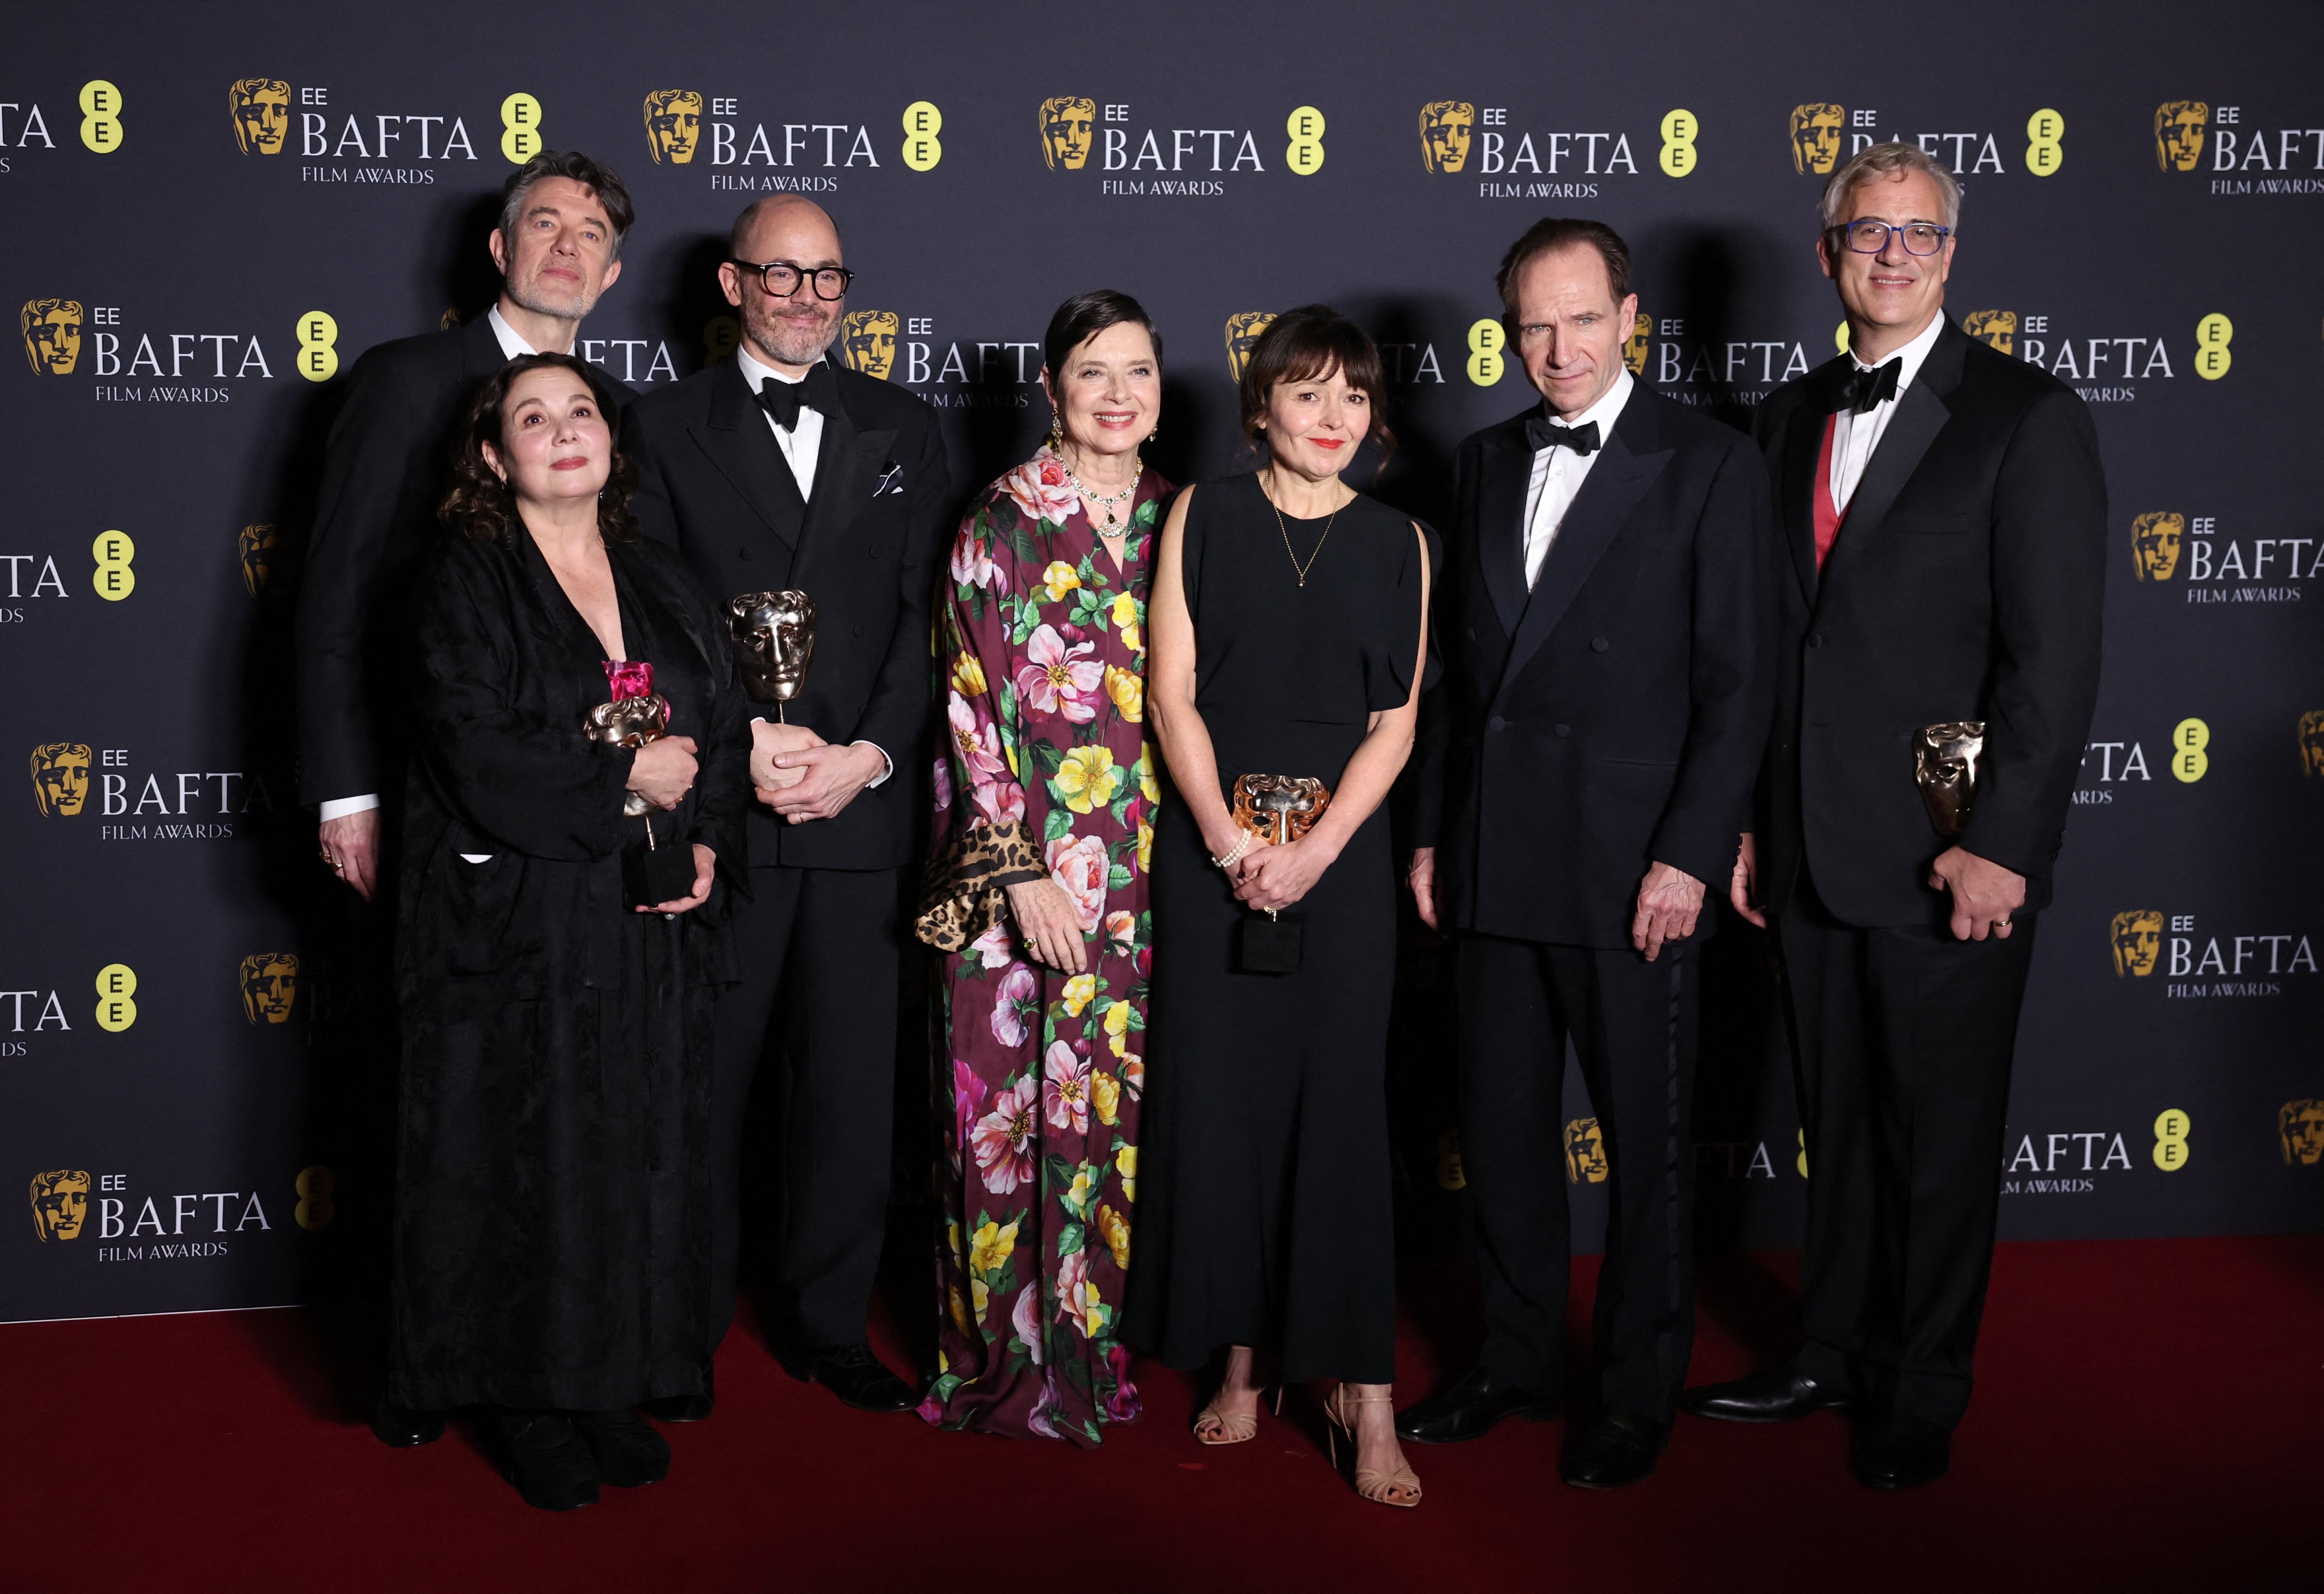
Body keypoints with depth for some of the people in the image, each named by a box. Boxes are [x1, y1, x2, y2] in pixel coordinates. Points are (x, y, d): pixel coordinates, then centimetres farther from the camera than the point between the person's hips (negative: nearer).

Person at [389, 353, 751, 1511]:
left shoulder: (663, 586, 13)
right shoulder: (466, 583, -4)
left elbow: (728, 729, 10)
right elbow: (478, 760, -15)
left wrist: (709, 845, -6)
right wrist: (625, 778, -11)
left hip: (654, 932, 5)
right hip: (518, 927, -5)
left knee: (643, 1154, 8)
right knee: (525, 1163, 2)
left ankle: (614, 1383, 22)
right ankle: (525, 1401, 17)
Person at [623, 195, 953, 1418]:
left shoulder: (905, 431, 12)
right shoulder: (665, 430, 6)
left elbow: (926, 614, 5)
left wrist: (871, 753, -8)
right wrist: (745, 743, -12)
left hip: (862, 804, 2)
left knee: (851, 1078, 7)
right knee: (703, 1079, 4)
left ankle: (828, 1322, 21)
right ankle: (688, 1328, 19)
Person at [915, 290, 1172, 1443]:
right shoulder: (1000, 527, -4)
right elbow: (972, 709, -7)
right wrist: (1021, 872, -13)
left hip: (1145, 874, 4)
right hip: (1018, 868, -4)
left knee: (1118, 1105, 8)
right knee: (1007, 1107, 1)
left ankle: (1097, 1346, 22)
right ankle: (1007, 1362, 16)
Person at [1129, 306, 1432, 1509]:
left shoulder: (1396, 544, 7)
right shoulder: (1202, 519, 5)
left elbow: (1394, 724, 2)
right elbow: (1172, 693, 0)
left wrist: (1314, 851, -10)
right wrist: (1230, 843, -10)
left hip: (1340, 852, 0)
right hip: (1209, 847, 0)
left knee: (1339, 1104, -3)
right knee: (1217, 1100, 2)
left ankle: (1362, 1386, 3)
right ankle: (1238, 1360, 14)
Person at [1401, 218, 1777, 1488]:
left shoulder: (1710, 464, -4)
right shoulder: (1488, 461, 13)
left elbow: (1738, 683, -8)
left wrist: (1690, 857, -14)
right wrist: (1432, 831, 12)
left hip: (1633, 869, -5)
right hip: (1495, 864, 5)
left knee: (1646, 1144, 6)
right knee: (1500, 1130, 13)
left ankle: (1640, 1394, 21)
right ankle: (1518, 1363, 30)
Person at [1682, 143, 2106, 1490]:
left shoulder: (2028, 417, -7)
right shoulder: (1793, 415, 11)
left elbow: (2058, 656, -11)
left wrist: (2002, 844, -16)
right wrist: (1748, 819, 11)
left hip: (1950, 861, -5)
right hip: (1813, 849, 5)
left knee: (1942, 1138, 8)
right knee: (1840, 1123, 17)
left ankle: (1922, 1396, 24)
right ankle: (1833, 1355, 33)